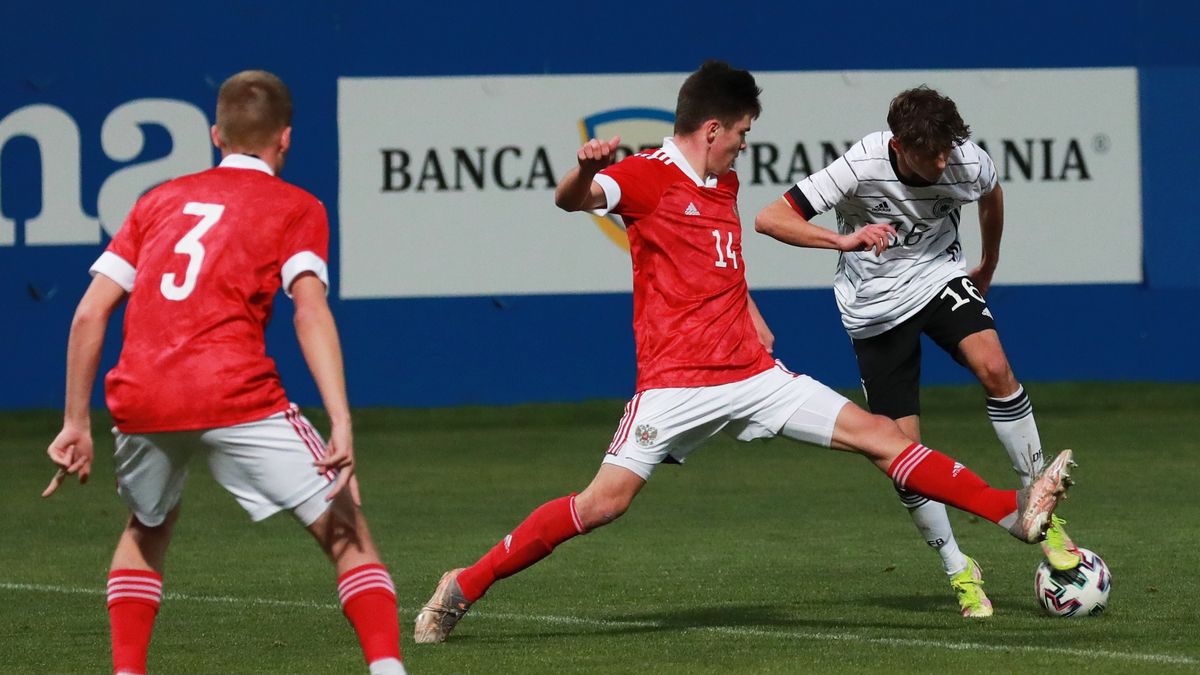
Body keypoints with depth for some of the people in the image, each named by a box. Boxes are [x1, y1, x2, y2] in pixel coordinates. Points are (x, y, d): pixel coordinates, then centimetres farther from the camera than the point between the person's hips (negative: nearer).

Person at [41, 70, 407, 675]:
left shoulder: (159, 201, 24)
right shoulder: (295, 208, 11)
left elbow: (89, 314, 16)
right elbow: (310, 311, -6)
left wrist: (76, 423, 20)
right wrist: (341, 421, -14)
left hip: (139, 398, 4)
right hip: (234, 394, -4)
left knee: (147, 529, 30)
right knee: (344, 527, 4)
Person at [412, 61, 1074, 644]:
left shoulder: (724, 183, 18)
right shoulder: (648, 175, -8)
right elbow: (573, 200, -28)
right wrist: (586, 170, -49)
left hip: (750, 374, 7)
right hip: (677, 381, -7)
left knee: (876, 433, 0)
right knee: (604, 502, -16)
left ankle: (1013, 510, 1)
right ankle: (465, 587, -4)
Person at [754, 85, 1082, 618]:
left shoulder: (969, 162, -17)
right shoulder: (860, 168, -27)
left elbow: (990, 194, 11)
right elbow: (769, 219, -28)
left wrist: (988, 266, 25)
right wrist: (844, 240, -40)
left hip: (939, 277, 1)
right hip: (876, 304, -1)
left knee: (994, 369, -28)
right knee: (904, 448, -6)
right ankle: (959, 572, 10)